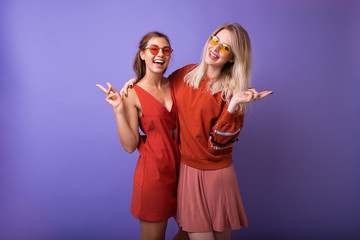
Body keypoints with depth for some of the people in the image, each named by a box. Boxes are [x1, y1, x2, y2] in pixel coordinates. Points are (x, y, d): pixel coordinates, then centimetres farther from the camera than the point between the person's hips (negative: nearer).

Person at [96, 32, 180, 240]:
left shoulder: (174, 85, 4)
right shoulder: (133, 95, -10)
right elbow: (130, 145, -13)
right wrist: (119, 110, -20)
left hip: (180, 165, 5)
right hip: (153, 170, -5)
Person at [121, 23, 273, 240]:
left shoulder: (231, 91, -10)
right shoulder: (186, 73, 0)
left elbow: (218, 145, -16)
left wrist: (233, 106, -28)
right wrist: (137, 80, 3)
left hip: (216, 174, -2)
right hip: (186, 168, 2)